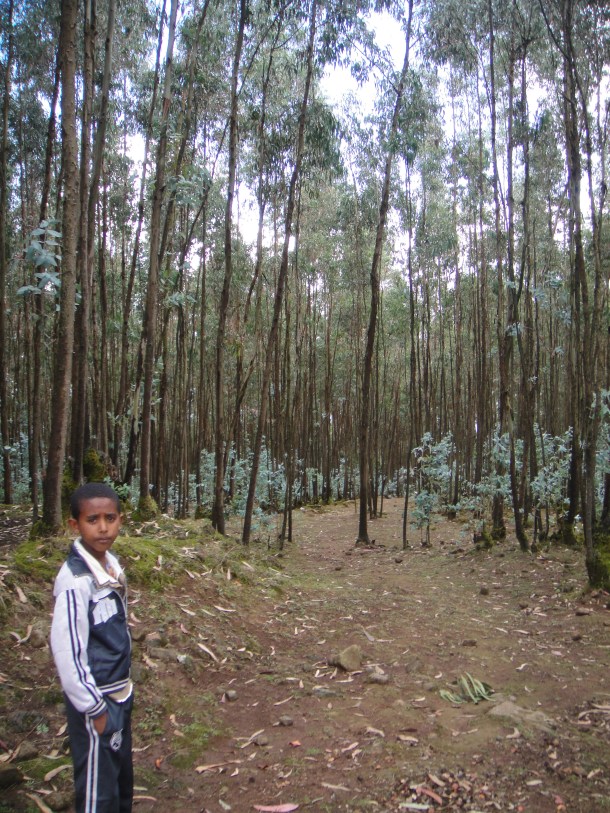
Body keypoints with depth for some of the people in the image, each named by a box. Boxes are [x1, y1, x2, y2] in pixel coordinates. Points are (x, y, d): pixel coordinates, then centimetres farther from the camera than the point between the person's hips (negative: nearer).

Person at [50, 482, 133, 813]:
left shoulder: (111, 563, -2)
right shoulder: (75, 581, -27)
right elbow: (67, 653, -24)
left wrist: (124, 687, 13)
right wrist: (95, 709, -16)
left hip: (120, 693, 8)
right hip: (96, 701, -7)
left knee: (123, 776, 24)